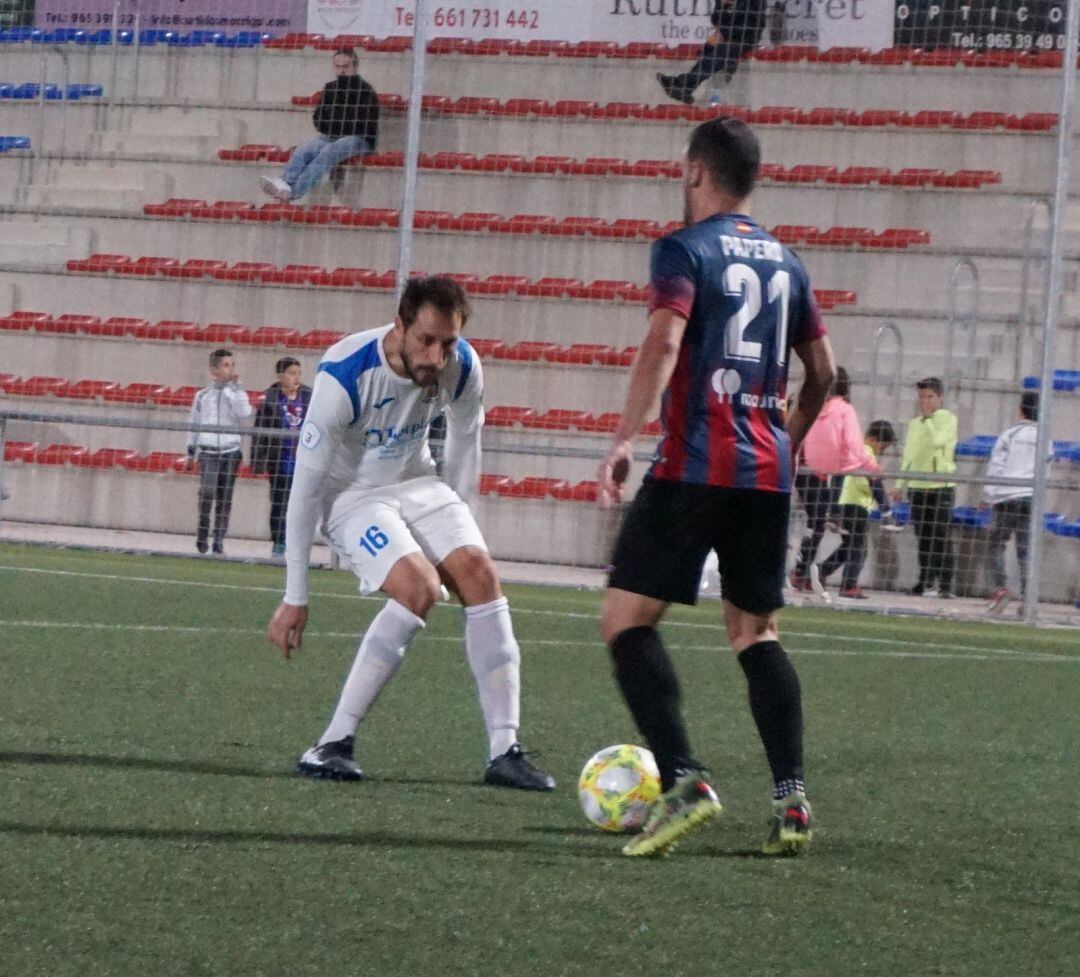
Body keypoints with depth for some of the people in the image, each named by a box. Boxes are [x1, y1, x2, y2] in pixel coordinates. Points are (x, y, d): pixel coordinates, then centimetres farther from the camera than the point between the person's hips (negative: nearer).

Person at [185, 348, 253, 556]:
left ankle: (219, 541, 6)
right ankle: (202, 531, -3)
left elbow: (244, 414, -12)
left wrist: (235, 386, -11)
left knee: (224, 498, 0)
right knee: (207, 490, -21)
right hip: (207, 451, -1)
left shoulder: (237, 393, 8)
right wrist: (191, 453, 14)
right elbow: (194, 425, 15)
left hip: (230, 451, 1)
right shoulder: (202, 396, 9)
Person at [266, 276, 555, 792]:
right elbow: (305, 484, -23)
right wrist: (295, 598, -20)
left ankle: (505, 752, -12)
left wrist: (456, 521, 12)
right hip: (350, 494, -5)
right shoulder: (344, 376, -29)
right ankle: (333, 744, -23)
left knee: (480, 573, -16)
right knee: (419, 585, -28)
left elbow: (463, 443, 7)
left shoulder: (462, 368, -14)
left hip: (417, 482, 5)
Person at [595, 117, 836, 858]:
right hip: (768, 473, 6)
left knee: (627, 619, -3)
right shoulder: (784, 262, 17)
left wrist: (626, 439, -26)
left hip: (696, 465, -6)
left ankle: (683, 782, -19)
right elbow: (823, 371, 22)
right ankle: (791, 798, 0)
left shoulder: (685, 251, -3)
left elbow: (664, 341, -19)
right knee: (757, 633, 14)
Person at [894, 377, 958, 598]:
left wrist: (926, 418, -10)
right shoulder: (915, 424, 17)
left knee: (941, 538, -8)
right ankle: (925, 582, 10)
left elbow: (937, 440, -19)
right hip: (917, 486, 6)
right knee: (923, 539, 6)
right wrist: (900, 484, 15)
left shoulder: (948, 419, -1)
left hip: (941, 486, -6)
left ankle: (945, 585, -9)